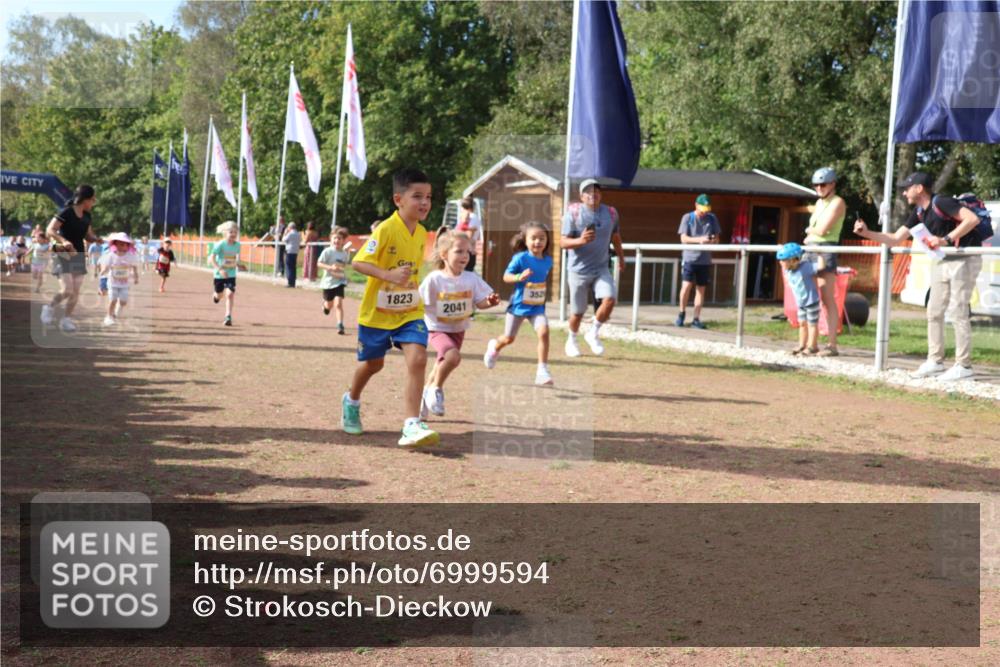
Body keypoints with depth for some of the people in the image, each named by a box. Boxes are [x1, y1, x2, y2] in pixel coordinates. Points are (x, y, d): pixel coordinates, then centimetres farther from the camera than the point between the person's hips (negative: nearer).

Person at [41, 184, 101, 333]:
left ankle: (66, 319, 17)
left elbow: (88, 236, 19)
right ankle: (50, 308, 11)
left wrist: (97, 239, -3)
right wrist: (63, 241, -34)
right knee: (67, 290, -15)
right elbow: (49, 231, -18)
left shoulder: (86, 216, 8)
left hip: (79, 256, 7)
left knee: (76, 292, 4)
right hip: (64, 255, -7)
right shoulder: (66, 213, -14)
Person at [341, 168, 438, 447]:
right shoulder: (385, 230, -20)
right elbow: (359, 262, -25)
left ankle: (412, 425, -17)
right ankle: (351, 402, 47)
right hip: (377, 312, -4)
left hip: (410, 312, 4)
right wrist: (389, 275, -37)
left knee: (418, 359, -17)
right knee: (372, 363, 15)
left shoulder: (421, 233, 2)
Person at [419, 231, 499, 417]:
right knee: (453, 356, -30)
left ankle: (426, 394, 40)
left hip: (458, 330, 5)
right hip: (438, 329, -5)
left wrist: (490, 302, -26)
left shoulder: (471, 279, -7)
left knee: (441, 367, 16)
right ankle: (436, 389, -6)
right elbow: (419, 304, -9)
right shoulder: (433, 279, -16)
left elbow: (480, 302, -6)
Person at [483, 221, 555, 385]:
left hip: (537, 306, 3)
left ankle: (542, 371, -16)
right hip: (519, 304, -3)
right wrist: (520, 277, -30)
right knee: (509, 338, 13)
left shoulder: (548, 260, 0)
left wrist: (544, 293, 9)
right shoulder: (521, 258, -15)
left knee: (543, 332, -21)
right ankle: (494, 346, 50)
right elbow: (506, 276, -13)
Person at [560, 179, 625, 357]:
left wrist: (621, 258, 28)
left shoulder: (611, 213, 1)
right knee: (577, 312, 5)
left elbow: (615, 237, 18)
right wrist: (581, 241, -32)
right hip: (579, 270, -3)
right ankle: (572, 340, 35)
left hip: (601, 269, 3)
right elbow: (564, 242, -13)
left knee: (609, 300, -19)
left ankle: (593, 334, 5)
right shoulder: (573, 213, -11)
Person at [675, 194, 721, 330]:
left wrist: (713, 240, -12)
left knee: (701, 289, 4)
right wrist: (699, 239, -22)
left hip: (705, 259, 3)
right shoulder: (687, 218, 0)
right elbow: (683, 238, -6)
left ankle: (696, 319, 11)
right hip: (689, 257, -3)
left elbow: (717, 238, 12)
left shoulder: (712, 218, 8)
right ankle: (682, 313, 8)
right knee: (686, 285, -14)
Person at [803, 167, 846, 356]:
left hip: (826, 250, -8)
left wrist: (810, 230, 6)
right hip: (811, 250, 8)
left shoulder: (837, 202, -4)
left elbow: (822, 229, -12)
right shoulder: (819, 203, 20)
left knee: (828, 300, -9)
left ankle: (832, 345, -9)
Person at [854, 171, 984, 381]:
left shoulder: (941, 203, -18)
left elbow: (973, 219, -27)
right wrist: (867, 233, -1)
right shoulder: (918, 213, 8)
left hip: (965, 260, -9)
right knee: (934, 312, 8)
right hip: (942, 261, 9)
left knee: (958, 312, -8)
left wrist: (946, 239, -29)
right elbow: (895, 239, 9)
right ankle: (935, 361, 16)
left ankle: (964, 366, -1)